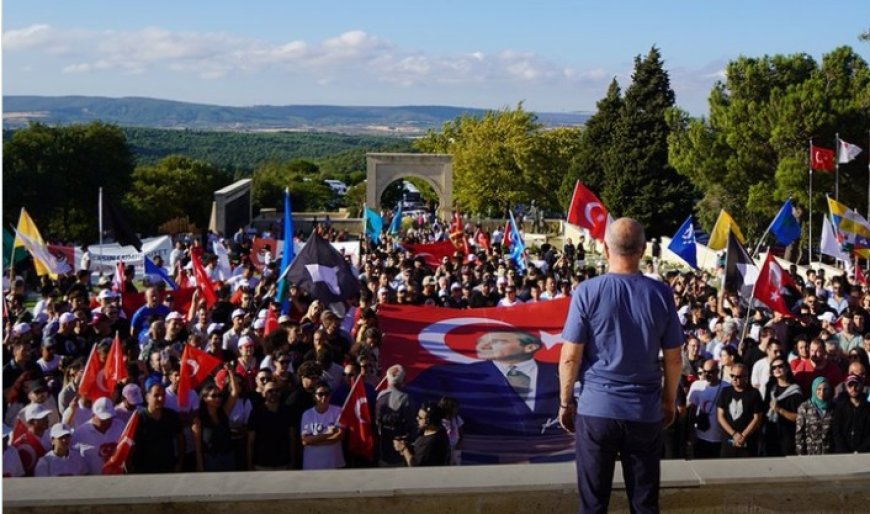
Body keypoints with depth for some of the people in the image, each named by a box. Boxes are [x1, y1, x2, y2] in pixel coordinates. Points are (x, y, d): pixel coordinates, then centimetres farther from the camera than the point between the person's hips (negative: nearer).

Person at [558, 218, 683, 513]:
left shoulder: (587, 291, -9)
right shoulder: (661, 293, -3)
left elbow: (570, 357, -8)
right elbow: (673, 358, 3)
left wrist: (565, 401, 5)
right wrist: (670, 400, 17)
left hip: (596, 409, -2)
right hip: (646, 411, 2)